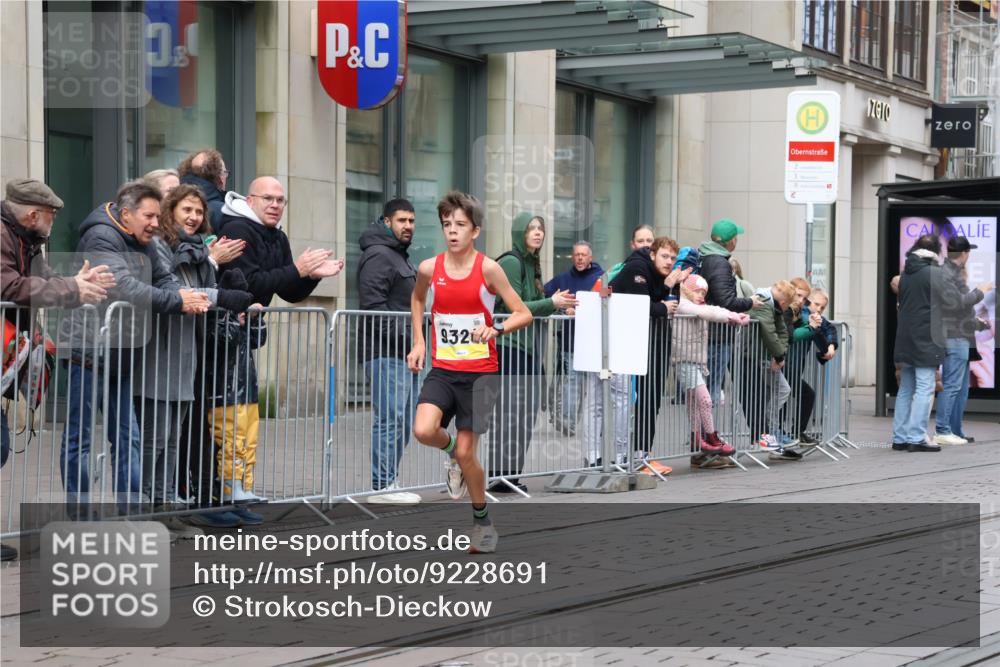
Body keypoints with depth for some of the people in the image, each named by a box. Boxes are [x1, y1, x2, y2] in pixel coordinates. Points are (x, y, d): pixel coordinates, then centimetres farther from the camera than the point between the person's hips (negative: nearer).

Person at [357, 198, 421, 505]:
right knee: (389, 419, -11)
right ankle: (381, 486, -9)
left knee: (404, 420, 12)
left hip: (404, 353, 10)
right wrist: (403, 336, -20)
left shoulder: (401, 256, 23)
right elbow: (374, 305, -19)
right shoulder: (378, 255, -10)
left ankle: (389, 481, 17)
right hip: (386, 353, -10)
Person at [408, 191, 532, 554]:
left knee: (466, 453, -1)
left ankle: (482, 521, 22)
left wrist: (496, 329, -25)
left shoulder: (488, 269, -10)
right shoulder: (429, 268, -1)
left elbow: (524, 314, -7)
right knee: (423, 431, -23)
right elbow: (417, 299, 22)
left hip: (480, 371, -2)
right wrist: (418, 342, 13)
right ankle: (451, 450, 14)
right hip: (442, 369, 3)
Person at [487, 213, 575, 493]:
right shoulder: (511, 262, -11)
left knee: (528, 410, 9)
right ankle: (498, 475, -5)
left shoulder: (532, 263, 17)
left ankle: (511, 474, 15)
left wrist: (555, 303, 7)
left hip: (528, 346, 9)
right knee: (509, 412, -9)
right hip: (508, 345, -9)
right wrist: (551, 304, -19)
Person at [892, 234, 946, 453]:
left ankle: (900, 438, 12)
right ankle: (917, 438, -10)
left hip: (905, 339, 7)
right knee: (924, 389, -6)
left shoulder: (906, 274, 11)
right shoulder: (935, 273, -11)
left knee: (906, 389, 11)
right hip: (926, 340, -7)